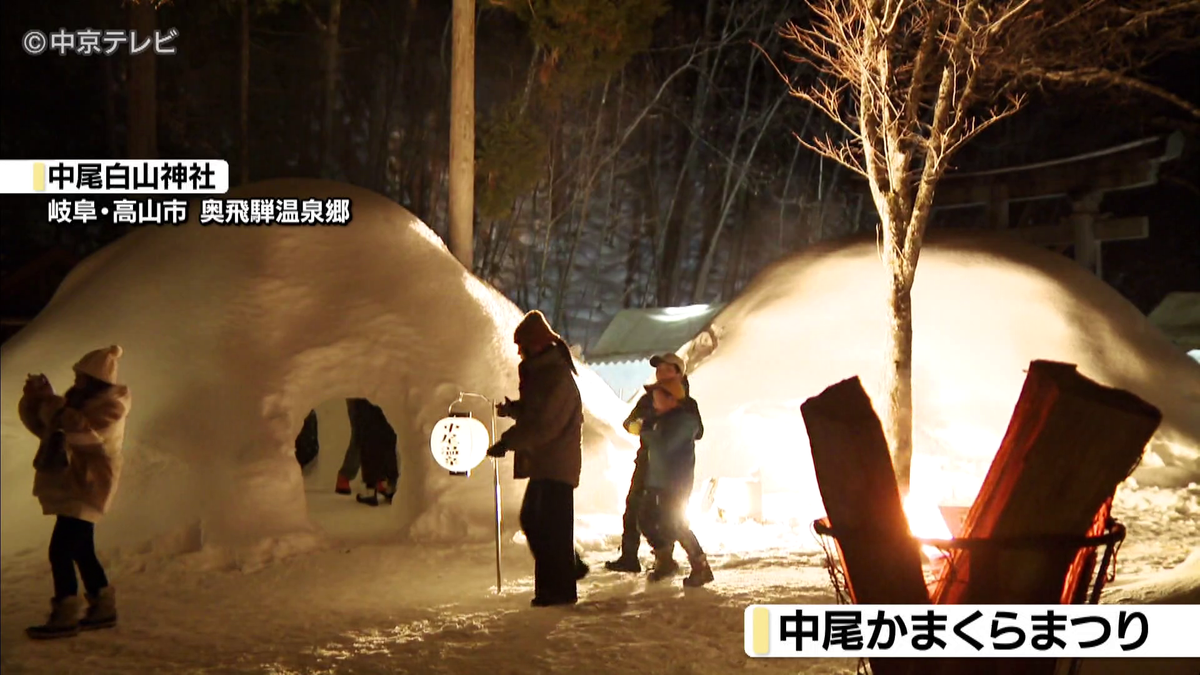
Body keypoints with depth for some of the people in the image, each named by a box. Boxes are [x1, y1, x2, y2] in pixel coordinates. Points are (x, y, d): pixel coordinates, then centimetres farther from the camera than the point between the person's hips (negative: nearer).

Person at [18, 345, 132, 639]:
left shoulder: (110, 405, -13)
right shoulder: (79, 399, 14)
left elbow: (80, 429, -31)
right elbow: (42, 426, 14)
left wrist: (52, 401, -24)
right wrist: (33, 398, -3)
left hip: (85, 487, -10)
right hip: (70, 485, 10)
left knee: (60, 550, -13)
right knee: (82, 550, 15)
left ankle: (65, 616, -10)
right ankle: (103, 607, 23)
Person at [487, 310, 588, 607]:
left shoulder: (557, 377, -17)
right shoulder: (540, 373, 17)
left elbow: (544, 424, -26)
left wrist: (509, 442, -27)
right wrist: (512, 409, 7)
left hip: (557, 465, -10)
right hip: (543, 464, 10)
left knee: (552, 526, -7)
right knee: (531, 519, 14)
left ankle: (560, 588, -1)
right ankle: (569, 567, 25)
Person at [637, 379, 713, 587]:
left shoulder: (685, 420, -16)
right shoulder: (662, 418, 13)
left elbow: (663, 446, -25)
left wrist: (646, 431, -12)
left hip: (676, 483, -10)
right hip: (656, 481, 10)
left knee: (673, 525, -12)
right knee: (646, 519, 11)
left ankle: (701, 568, -3)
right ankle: (664, 561, 24)